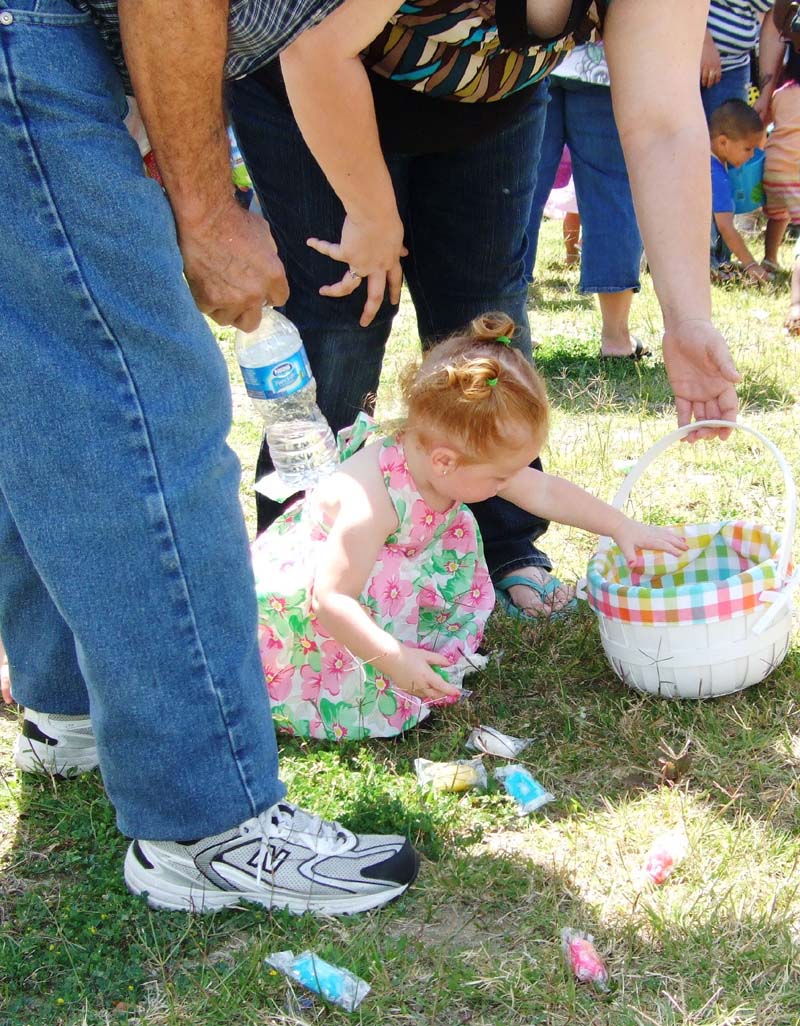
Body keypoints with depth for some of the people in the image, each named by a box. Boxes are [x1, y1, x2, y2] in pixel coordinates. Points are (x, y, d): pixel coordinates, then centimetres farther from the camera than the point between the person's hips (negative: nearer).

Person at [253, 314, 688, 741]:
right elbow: (330, 600, -38)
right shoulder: (372, 502, -41)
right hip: (299, 588, -8)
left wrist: (622, 526, -4)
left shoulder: (460, 463, -17)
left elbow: (546, 492, -4)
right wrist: (394, 660, -38)